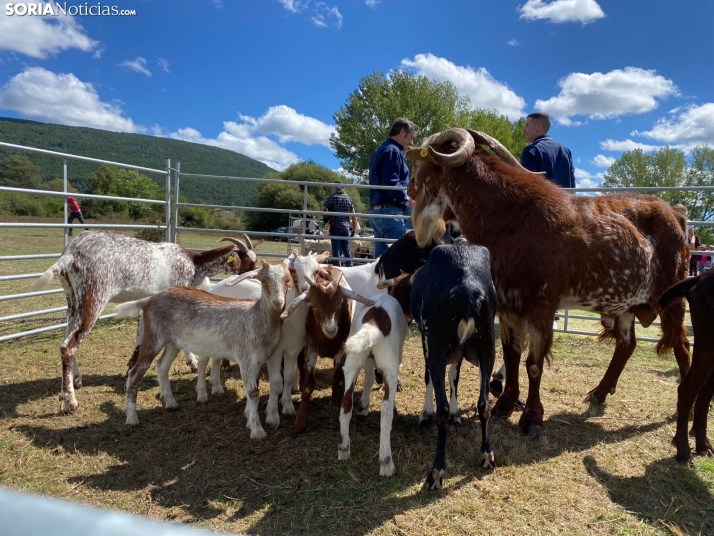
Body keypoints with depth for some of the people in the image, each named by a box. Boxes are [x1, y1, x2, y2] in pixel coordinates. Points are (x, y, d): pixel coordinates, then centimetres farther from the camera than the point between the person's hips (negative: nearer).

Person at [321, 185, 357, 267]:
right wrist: (354, 229, 12)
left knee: (336, 249, 0)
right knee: (346, 249, 12)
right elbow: (353, 215, 8)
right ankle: (350, 266, 12)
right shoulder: (348, 198, 9)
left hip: (335, 227, -4)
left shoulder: (332, 197, -5)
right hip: (346, 227, 4)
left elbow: (323, 209, -6)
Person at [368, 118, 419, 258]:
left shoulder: (380, 151, 22)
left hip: (377, 210, 10)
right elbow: (390, 183, -20)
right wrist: (409, 199, -16)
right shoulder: (393, 151, -8)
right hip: (390, 211, -10)